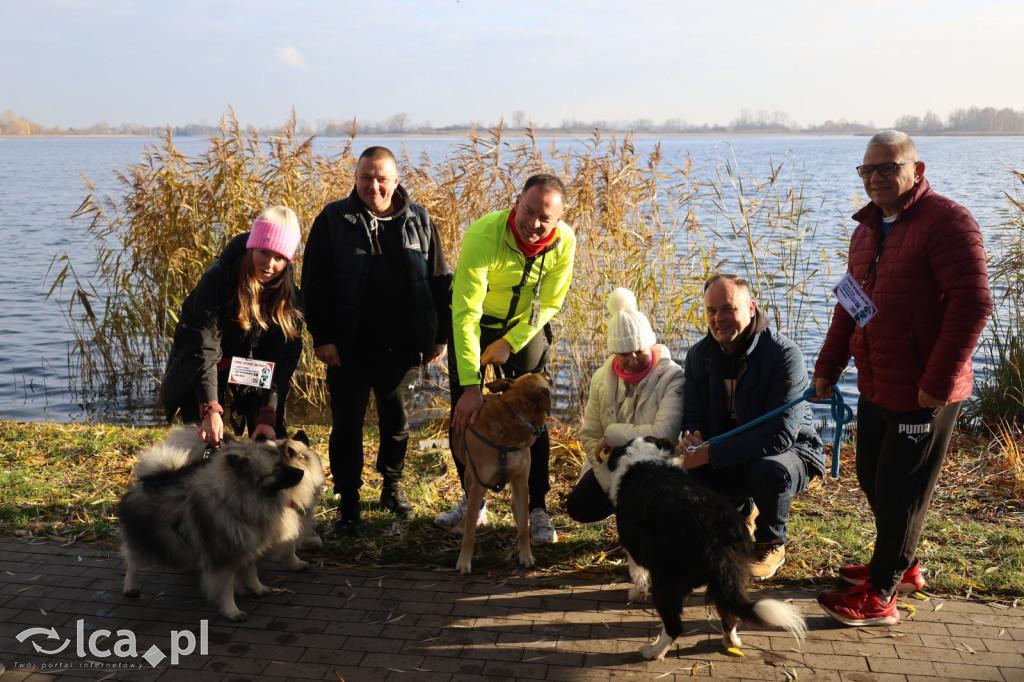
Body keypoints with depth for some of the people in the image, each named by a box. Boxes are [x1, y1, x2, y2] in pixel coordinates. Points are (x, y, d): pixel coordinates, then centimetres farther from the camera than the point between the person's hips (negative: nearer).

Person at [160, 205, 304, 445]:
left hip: (254, 378, 3)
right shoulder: (217, 280, -24)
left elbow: (283, 356, -15)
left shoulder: (290, 296, -13)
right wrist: (210, 410, -39)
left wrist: (268, 415, -25)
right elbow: (201, 347, -29)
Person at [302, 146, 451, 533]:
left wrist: (440, 335, 5)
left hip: (403, 349, 2)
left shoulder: (419, 221, 4)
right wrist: (322, 337, -9)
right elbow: (314, 283, -3)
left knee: (397, 423, 16)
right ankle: (348, 503, 18)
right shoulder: (334, 220, -2)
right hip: (349, 350, -2)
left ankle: (393, 488, 36)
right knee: (347, 426, 4)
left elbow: (439, 281, 7)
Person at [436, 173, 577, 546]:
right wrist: (470, 385, -42)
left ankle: (538, 509, 6)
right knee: (464, 412, 1)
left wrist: (509, 344, -15)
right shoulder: (483, 235, -34)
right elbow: (465, 311, -38)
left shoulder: (564, 241, -23)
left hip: (526, 327, 1)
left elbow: (549, 303, -9)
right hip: (474, 324, -1)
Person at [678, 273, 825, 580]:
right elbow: (693, 417, 0)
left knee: (770, 470, -39)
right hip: (731, 459, 6)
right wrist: (692, 442, -26)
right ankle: (743, 511, 17)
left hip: (788, 453, -5)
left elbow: (779, 434, -31)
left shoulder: (784, 354, -24)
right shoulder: (699, 355, -3)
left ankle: (771, 544, -5)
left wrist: (712, 453, -37)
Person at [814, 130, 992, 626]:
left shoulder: (947, 222, -15)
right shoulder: (867, 228, 12)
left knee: (900, 492, 1)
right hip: (875, 388, 9)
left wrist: (937, 381, -23)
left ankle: (880, 595, 14)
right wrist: (827, 366, 17)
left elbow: (972, 304, -22)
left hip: (923, 395, -9)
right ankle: (903, 567, 39)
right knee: (872, 479, 19)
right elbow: (851, 303, 19)